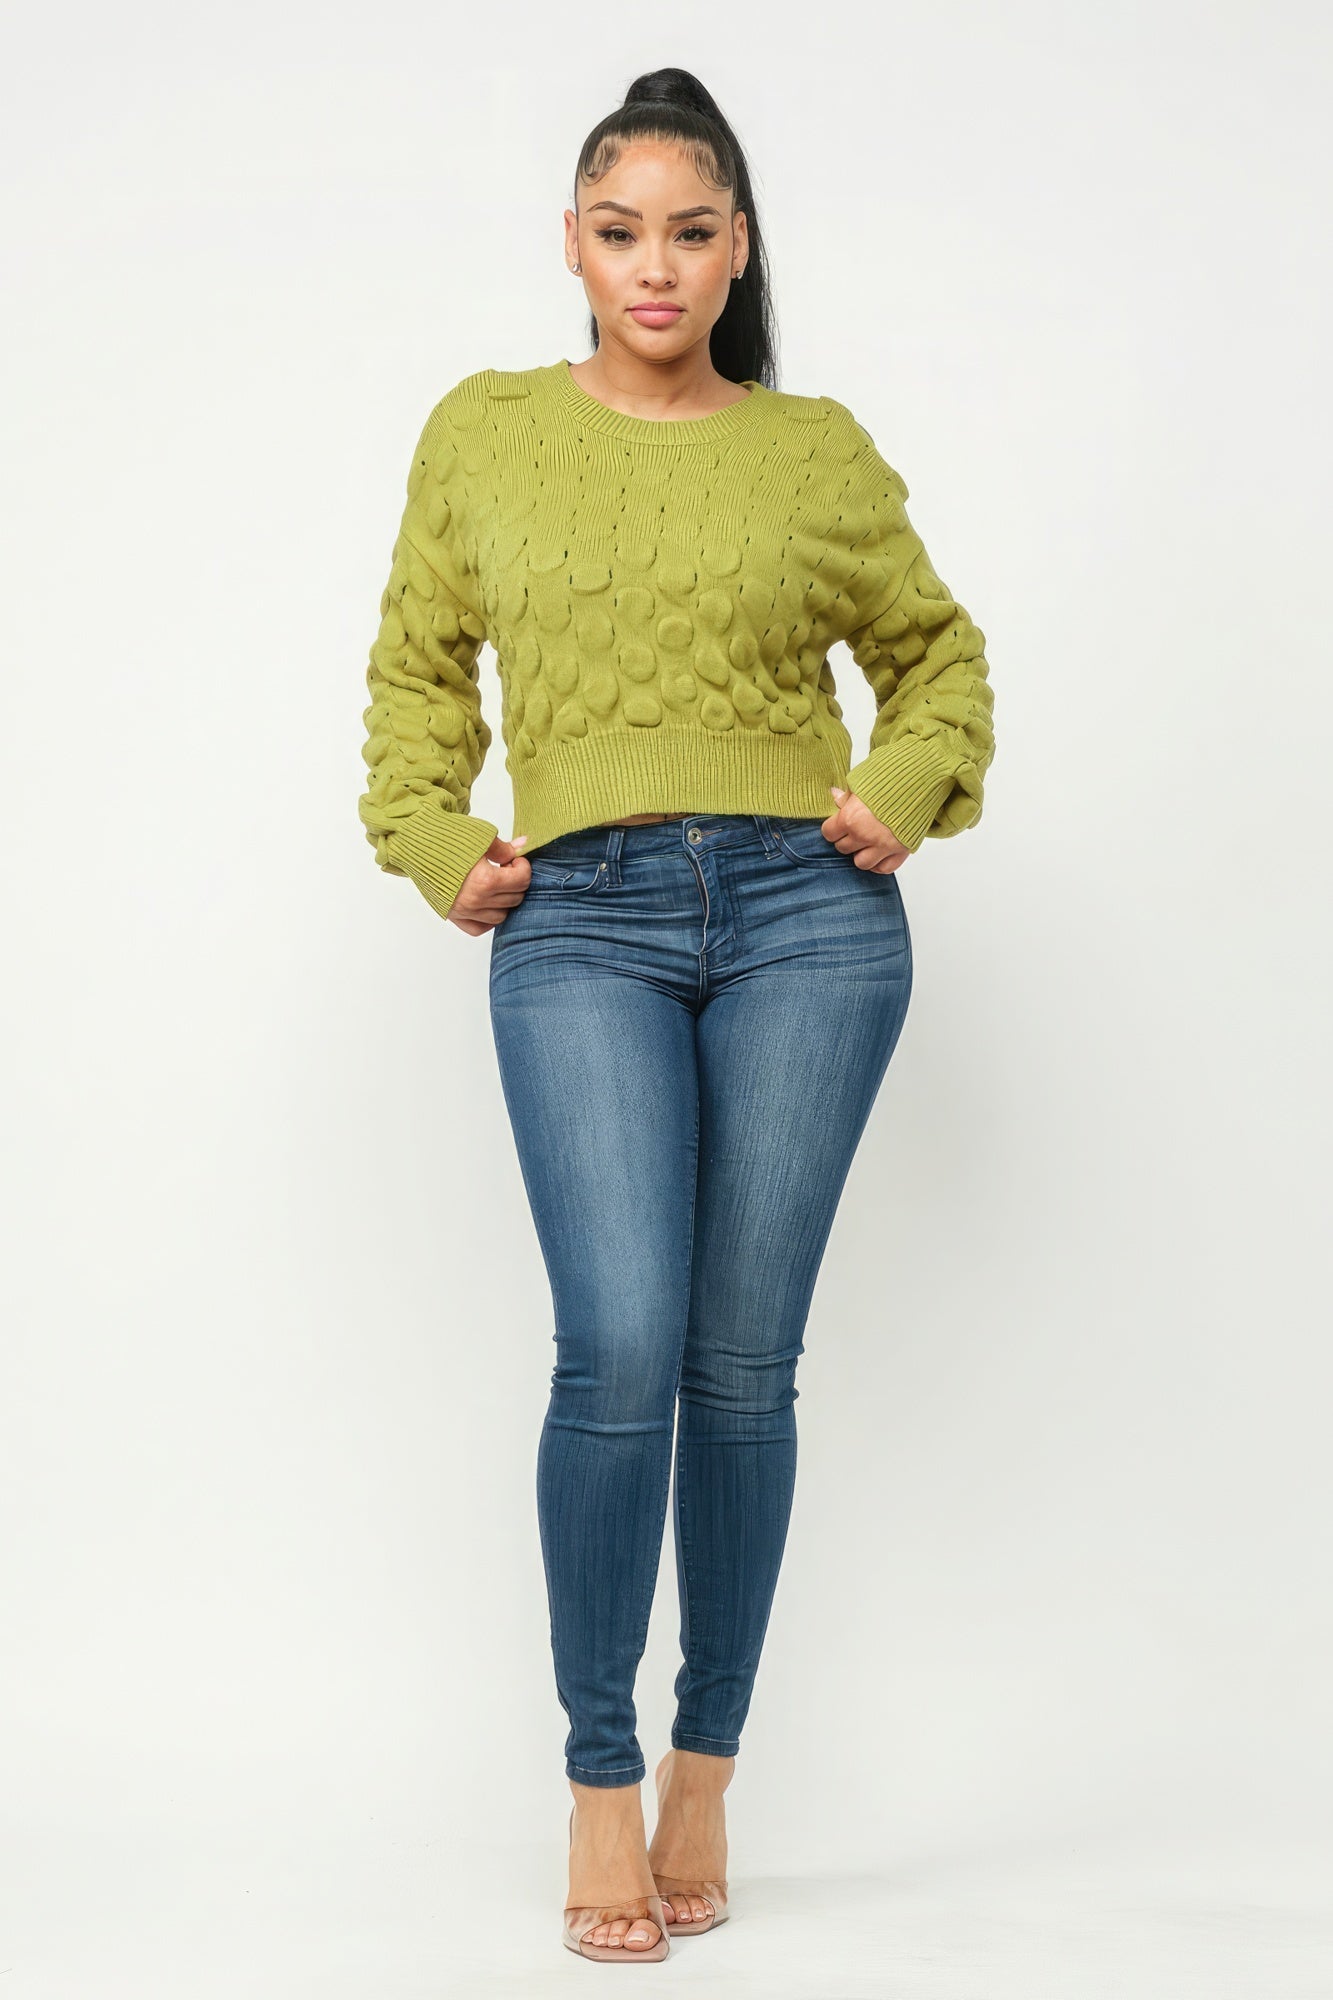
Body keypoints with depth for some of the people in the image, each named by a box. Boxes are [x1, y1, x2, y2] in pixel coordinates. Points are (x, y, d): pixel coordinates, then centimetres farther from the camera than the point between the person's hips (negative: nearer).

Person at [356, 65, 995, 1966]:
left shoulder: (817, 451, 9)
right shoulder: (485, 432, 10)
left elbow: (937, 651, 22)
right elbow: (418, 666, 20)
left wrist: (908, 795, 5)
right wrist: (436, 845, 7)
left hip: (807, 915, 1)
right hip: (581, 925, -1)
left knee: (745, 1361, 2)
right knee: (621, 1348, -14)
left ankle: (706, 1770, 18)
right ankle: (599, 1779, 3)